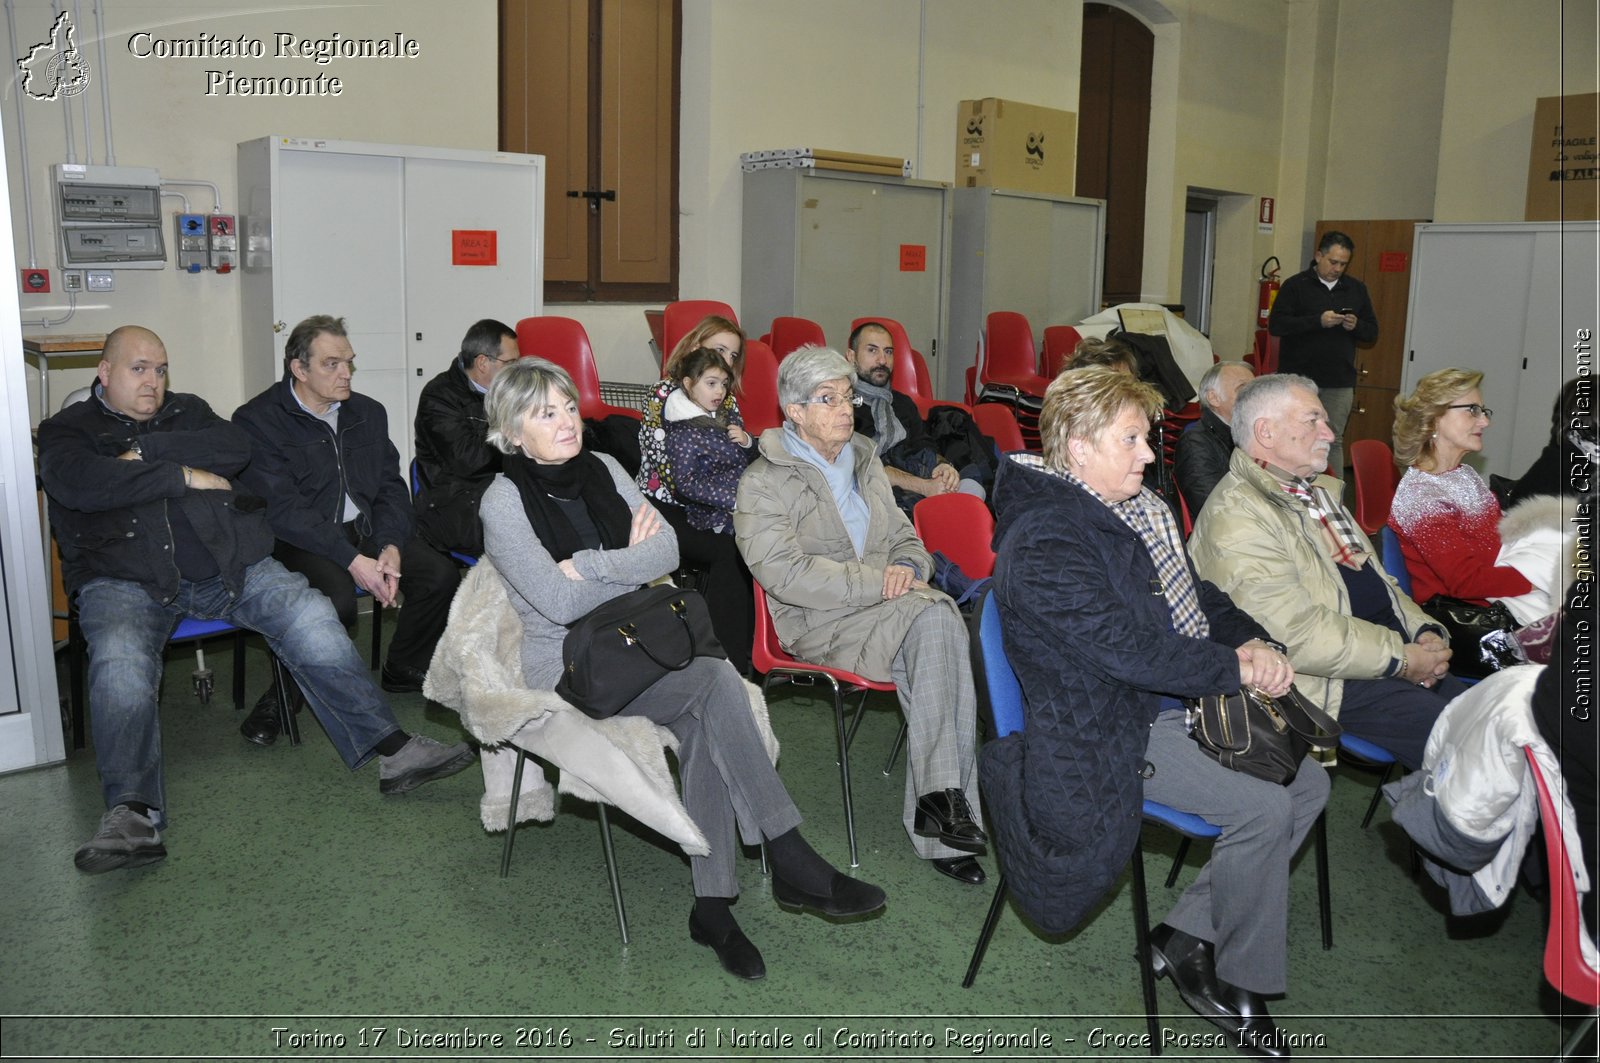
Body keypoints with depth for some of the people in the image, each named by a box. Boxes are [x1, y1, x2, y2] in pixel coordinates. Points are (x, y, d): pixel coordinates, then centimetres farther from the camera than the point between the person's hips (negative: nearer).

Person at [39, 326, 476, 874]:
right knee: (120, 657, -32)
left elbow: (236, 449, 0)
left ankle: (390, 749, -21)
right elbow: (81, 482, -11)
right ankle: (132, 814, -39)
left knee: (307, 611, -19)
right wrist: (185, 475, -9)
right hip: (125, 579, -2)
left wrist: (147, 450, -6)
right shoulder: (68, 428, 14)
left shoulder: (187, 412, 23)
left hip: (224, 563, 2)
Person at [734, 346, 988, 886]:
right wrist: (879, 583, -18)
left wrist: (908, 567, -2)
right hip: (819, 623, -6)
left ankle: (936, 803, -25)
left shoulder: (864, 460, 22)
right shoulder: (763, 483, -1)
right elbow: (783, 572, -14)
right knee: (934, 616, -30)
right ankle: (944, 801, -26)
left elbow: (904, 536, 24)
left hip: (889, 607, 6)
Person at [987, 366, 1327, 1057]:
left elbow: (1193, 592, 17)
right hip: (1110, 734, -10)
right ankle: (1238, 980, 4)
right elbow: (1128, 649, -27)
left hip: (1174, 705, 10)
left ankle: (1187, 936, 10)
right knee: (1264, 806, -19)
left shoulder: (1134, 507, 9)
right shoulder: (1046, 541, -22)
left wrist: (1250, 640, -2)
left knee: (1309, 782, 4)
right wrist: (1237, 668, -18)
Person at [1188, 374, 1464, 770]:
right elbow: (1295, 633, -23)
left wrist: (1424, 630, 2)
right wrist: (1400, 659, -17)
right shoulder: (1236, 517, -17)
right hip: (1333, 679, -10)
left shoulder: (1318, 490, 18)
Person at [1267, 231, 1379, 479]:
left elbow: (1372, 331, 16)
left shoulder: (1356, 289, 13)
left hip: (1340, 383, 3)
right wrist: (1317, 321, -20)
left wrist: (1356, 326, -8)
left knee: (1333, 441, 4)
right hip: (1299, 378, -3)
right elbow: (1275, 325, -11)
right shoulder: (1295, 285, -1)